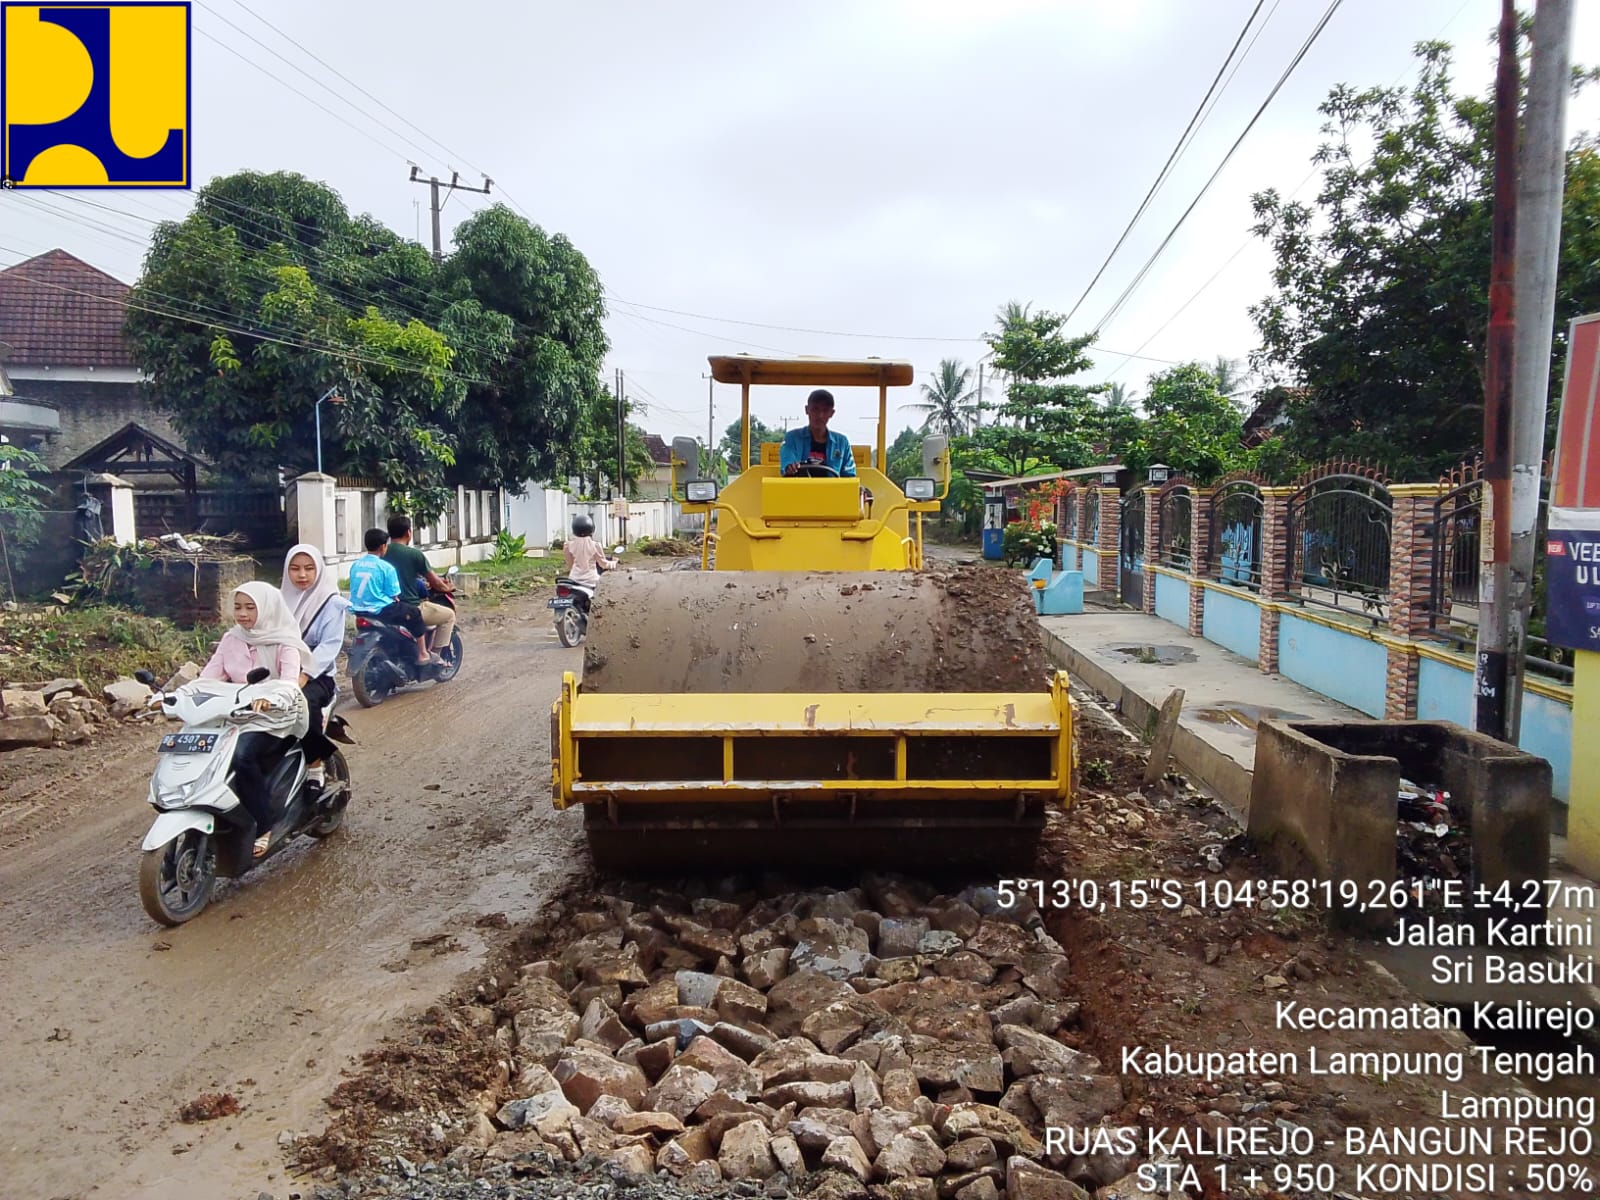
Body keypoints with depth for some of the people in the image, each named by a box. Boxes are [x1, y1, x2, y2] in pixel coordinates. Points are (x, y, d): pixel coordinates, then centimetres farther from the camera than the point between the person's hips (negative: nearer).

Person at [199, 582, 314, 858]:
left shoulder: (283, 643, -4)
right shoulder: (231, 640, 12)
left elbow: (290, 677, -22)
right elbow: (209, 674, 0)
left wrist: (270, 697, -43)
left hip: (275, 718, -6)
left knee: (241, 754, -32)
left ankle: (263, 825, -21)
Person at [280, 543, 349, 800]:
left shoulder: (331, 603, 2)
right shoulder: (280, 601, 16)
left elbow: (330, 645, -10)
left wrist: (303, 675, -23)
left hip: (317, 676, -4)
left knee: (305, 701, -36)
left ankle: (315, 767, -23)